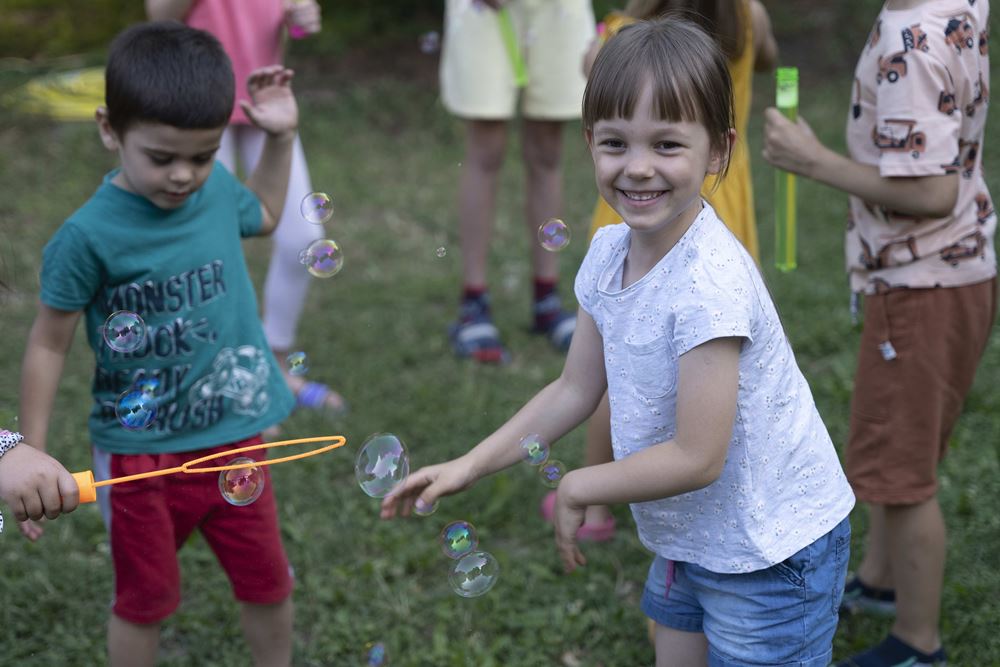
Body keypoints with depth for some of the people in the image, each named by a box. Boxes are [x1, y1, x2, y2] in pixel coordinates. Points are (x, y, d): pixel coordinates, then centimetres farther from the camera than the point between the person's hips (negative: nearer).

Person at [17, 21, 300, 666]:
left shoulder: (217, 187, -7)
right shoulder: (89, 236, -22)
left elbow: (265, 215, 19)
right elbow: (48, 346, -11)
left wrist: (281, 135, 6)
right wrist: (31, 460, -8)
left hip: (235, 438, 5)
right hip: (140, 454, -4)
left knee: (268, 581, 19)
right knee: (146, 598, 14)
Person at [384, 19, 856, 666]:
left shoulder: (709, 280, -29)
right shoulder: (609, 251, -5)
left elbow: (697, 458, -26)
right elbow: (576, 390, 6)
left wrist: (577, 488, -14)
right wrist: (468, 466, 1)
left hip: (769, 555, -7)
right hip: (686, 539, 7)